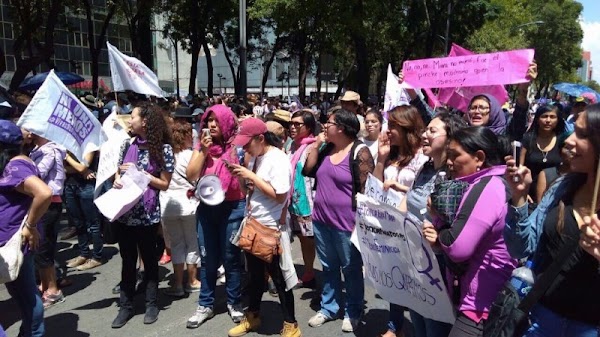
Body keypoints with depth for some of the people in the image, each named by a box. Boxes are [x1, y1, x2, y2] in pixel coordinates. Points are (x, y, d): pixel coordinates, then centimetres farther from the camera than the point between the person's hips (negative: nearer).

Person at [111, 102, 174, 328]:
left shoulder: (163, 148, -8)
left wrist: (139, 173, -14)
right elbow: (118, 173, 15)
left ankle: (151, 304, 25)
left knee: (149, 258, 11)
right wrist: (117, 180, -7)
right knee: (127, 260, 13)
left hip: (147, 214, -4)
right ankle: (126, 306, 24)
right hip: (125, 211, 4)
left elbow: (164, 184, -7)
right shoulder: (128, 145, 5)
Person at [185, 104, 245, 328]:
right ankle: (205, 305, 26)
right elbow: (191, 176, -3)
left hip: (232, 208, -3)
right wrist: (204, 151, -10)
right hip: (206, 208, 3)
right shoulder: (202, 145, 5)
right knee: (207, 259, 13)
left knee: (231, 257, 10)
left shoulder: (236, 146, -6)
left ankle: (234, 302, 27)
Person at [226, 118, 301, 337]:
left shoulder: (278, 159, -17)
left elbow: (280, 196, -24)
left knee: (279, 277, 4)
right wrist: (241, 175, -2)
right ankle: (252, 317, 38)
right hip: (253, 224, 8)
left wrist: (252, 176, -21)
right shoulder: (254, 157, 7)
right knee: (254, 274, 20)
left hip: (272, 228, -8)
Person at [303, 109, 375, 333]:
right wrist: (316, 144, -3)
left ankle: (353, 312, 29)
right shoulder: (326, 149, 7)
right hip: (321, 220, 7)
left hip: (346, 222, -6)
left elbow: (366, 190, -16)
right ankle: (328, 307, 35)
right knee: (328, 267, 19)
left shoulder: (359, 152, -14)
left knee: (351, 269, 11)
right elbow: (308, 171, 3)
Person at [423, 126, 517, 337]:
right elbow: (466, 236, 12)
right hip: (480, 298, 10)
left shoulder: (486, 189, -20)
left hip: (483, 304, -10)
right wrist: (440, 231, -5)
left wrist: (438, 233, -8)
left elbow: (458, 247, -27)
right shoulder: (487, 185, 12)